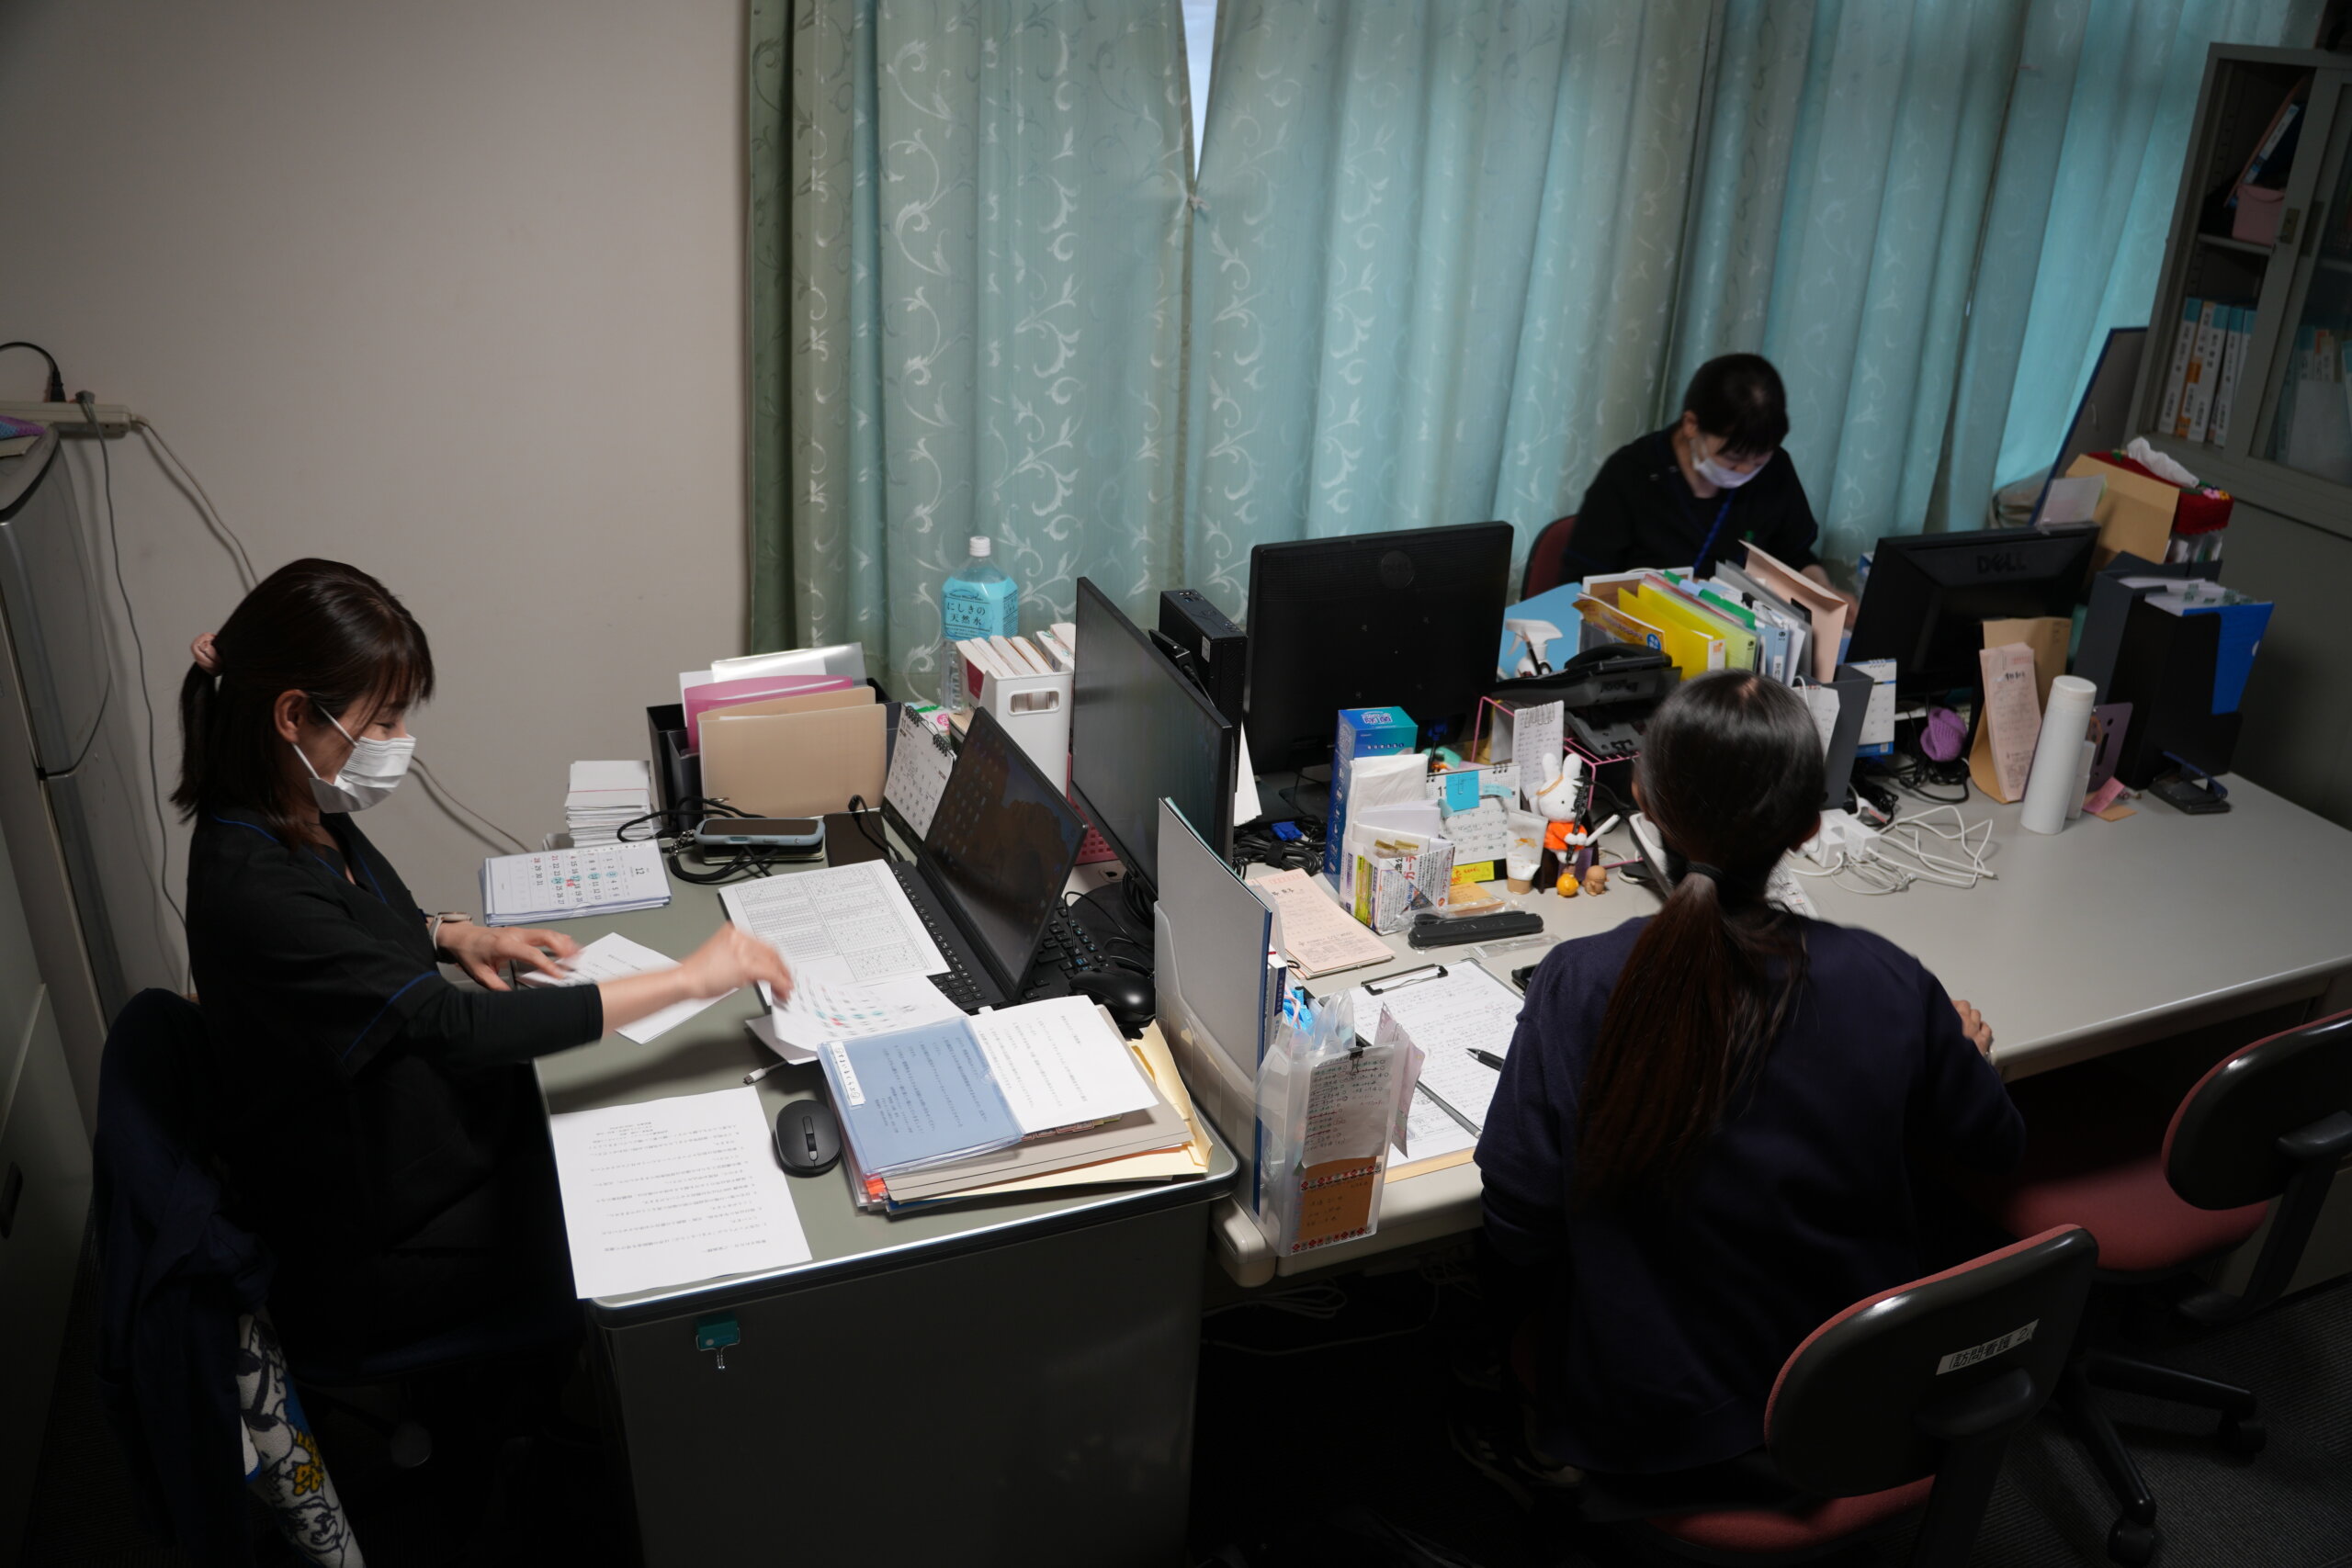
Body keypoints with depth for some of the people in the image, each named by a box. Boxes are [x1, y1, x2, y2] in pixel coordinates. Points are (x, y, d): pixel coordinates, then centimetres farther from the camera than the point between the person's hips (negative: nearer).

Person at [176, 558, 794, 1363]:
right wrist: (687, 978, -35)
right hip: (376, 1247, -8)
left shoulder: (299, 815, -4)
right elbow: (453, 1026, -37)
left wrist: (448, 934, -2)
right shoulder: (254, 890, -33)